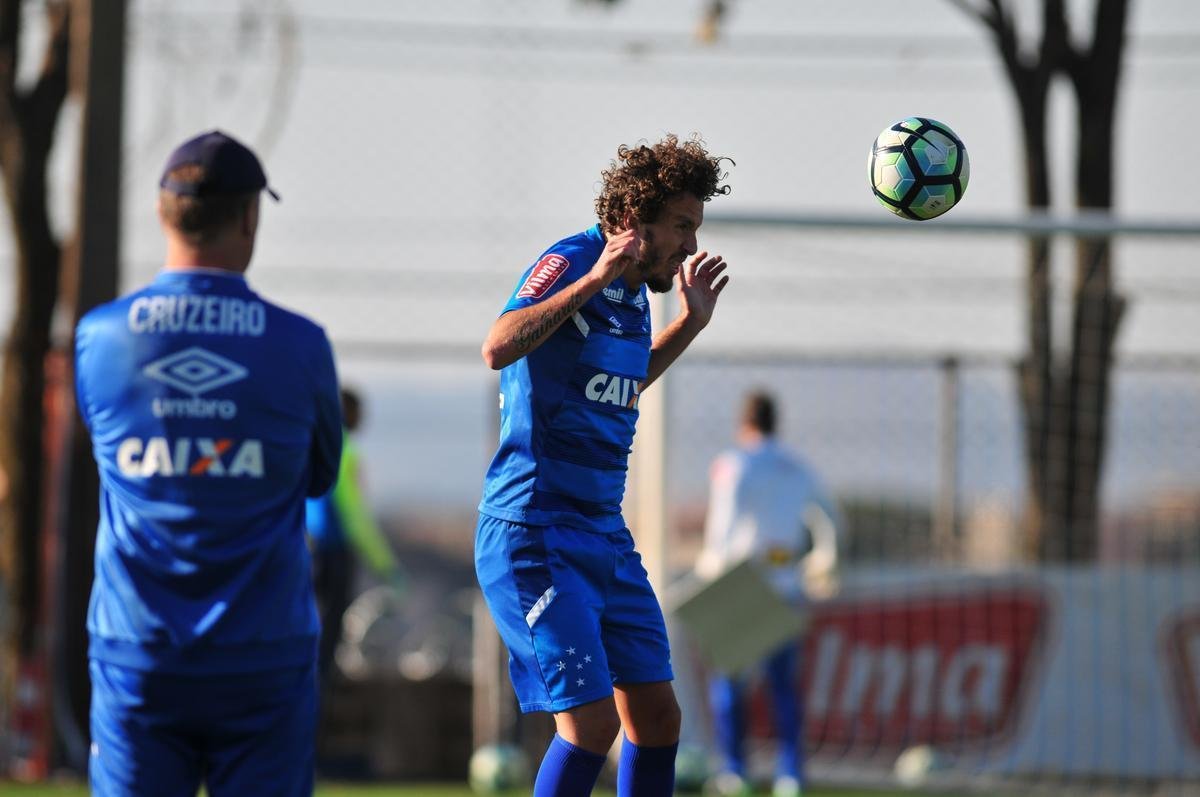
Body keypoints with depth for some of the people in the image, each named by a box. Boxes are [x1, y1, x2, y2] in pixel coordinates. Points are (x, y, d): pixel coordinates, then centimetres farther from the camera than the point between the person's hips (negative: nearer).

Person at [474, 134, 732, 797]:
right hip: (534, 536, -9)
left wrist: (690, 322, 26)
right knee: (591, 723, -14)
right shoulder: (569, 263, -13)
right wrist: (595, 278, -33)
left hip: (605, 536, 9)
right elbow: (498, 348, -33)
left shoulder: (634, 293, 12)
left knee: (656, 716, 8)